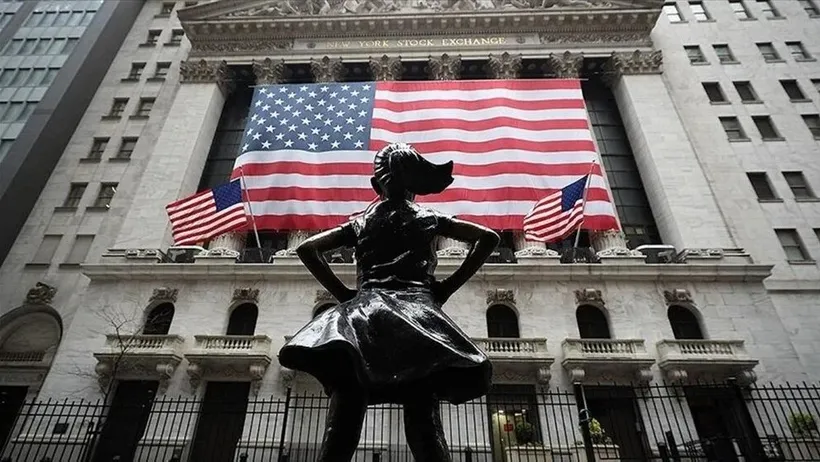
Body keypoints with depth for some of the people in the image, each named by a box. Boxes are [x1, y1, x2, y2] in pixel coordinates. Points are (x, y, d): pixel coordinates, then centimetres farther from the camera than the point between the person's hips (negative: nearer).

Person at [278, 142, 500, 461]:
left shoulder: (359, 223, 22)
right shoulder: (429, 219, 19)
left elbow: (306, 248, 19)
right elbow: (488, 238, 13)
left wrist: (342, 292, 14)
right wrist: (448, 287, 9)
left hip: (364, 309, 1)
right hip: (416, 307, -1)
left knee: (343, 423, -8)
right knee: (423, 419, -11)